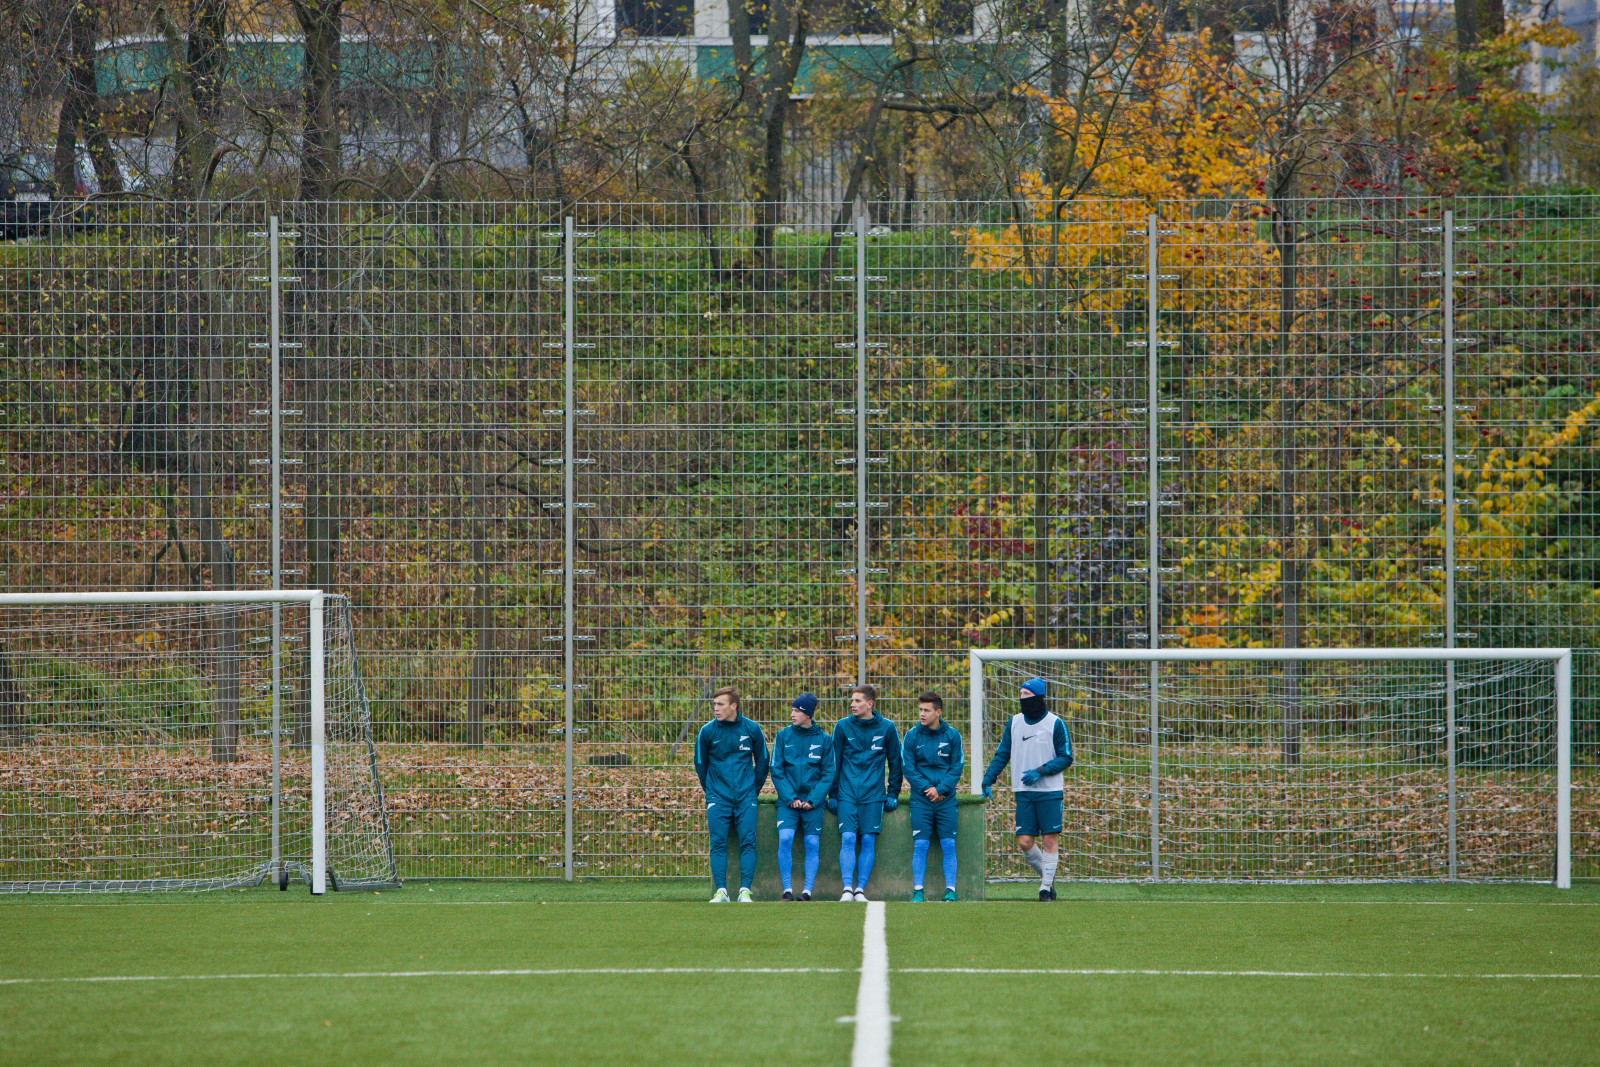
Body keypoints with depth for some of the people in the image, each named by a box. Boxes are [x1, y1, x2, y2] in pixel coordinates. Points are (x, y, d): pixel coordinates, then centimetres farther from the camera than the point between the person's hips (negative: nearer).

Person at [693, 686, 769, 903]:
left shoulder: (752, 729, 0)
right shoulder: (708, 731, -1)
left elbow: (762, 761, 12)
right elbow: (700, 764, 11)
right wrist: (711, 791, 12)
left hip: (745, 797, 0)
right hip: (718, 798, 0)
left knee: (748, 842, -7)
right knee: (718, 844, -6)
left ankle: (745, 890, -6)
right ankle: (721, 891, -5)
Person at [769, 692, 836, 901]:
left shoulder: (823, 740, 4)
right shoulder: (783, 736, 6)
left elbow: (828, 774, 4)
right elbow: (777, 770, 3)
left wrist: (813, 799, -9)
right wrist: (790, 798, -9)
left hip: (813, 801, 0)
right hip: (787, 799, 0)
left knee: (812, 844, -5)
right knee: (785, 839, -16)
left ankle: (807, 891, -2)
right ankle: (787, 891, -12)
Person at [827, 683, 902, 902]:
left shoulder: (886, 728, 2)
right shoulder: (843, 726, 3)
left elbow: (895, 763, 11)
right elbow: (834, 762, 8)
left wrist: (893, 794, 7)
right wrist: (832, 794, 6)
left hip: (873, 795, 0)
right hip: (847, 793, 0)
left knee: (868, 841, -3)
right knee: (847, 839, -11)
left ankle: (860, 890, 1)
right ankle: (847, 888, -12)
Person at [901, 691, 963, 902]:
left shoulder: (952, 735, 3)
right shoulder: (912, 736, 2)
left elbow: (957, 767, 3)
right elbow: (908, 768, 1)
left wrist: (941, 789, -10)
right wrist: (926, 789, -10)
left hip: (946, 798, 0)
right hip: (920, 798, 0)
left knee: (948, 845, -2)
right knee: (920, 845, -5)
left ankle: (950, 890, 2)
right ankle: (917, 891, -2)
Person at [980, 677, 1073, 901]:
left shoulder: (1055, 724, -3)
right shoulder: (1014, 723, 9)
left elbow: (1066, 758, -3)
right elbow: (1002, 755, 13)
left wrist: (1040, 771, -16)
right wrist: (988, 781, 3)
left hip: (1049, 792, -4)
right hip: (1023, 792, 4)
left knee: (1050, 840, -5)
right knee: (1025, 842, -1)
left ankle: (1046, 885, 3)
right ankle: (1046, 874, 20)